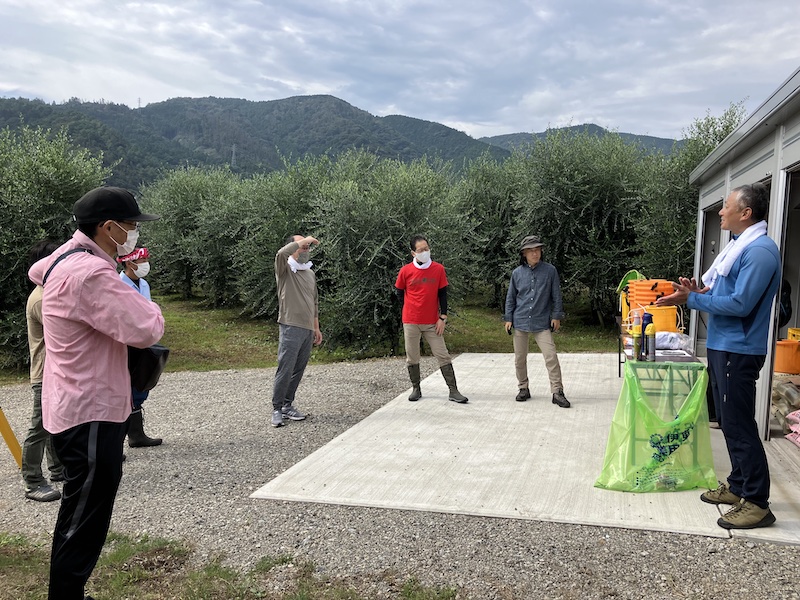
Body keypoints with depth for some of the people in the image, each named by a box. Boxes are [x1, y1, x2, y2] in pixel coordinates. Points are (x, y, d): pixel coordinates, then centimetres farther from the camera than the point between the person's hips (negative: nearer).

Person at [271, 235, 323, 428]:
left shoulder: (310, 273, 18)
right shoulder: (284, 269, -2)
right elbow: (281, 254, -26)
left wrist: (316, 328, 21)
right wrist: (302, 241, -17)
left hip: (308, 329, 6)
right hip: (291, 327, -6)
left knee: (298, 371, 9)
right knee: (285, 370, -7)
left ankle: (288, 405, 19)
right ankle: (277, 409, 1)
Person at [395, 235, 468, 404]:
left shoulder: (438, 269, -3)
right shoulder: (406, 271, -5)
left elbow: (442, 294, 1)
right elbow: (399, 292, 10)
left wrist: (443, 317, -4)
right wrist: (409, 309, 6)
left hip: (432, 322, 0)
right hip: (411, 322, 0)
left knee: (443, 356, 0)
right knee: (412, 357, 8)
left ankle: (453, 391, 4)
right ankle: (416, 389, 22)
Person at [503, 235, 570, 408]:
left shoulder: (550, 270, -2)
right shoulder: (517, 273, 3)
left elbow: (556, 296, 3)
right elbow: (510, 298, 10)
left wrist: (556, 316, -2)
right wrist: (508, 319, 6)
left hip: (542, 323, -2)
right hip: (520, 322, 2)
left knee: (551, 356, -10)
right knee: (519, 358, 9)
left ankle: (557, 392, -2)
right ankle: (523, 388, 25)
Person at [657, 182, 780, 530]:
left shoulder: (760, 251, -17)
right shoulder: (737, 246, 14)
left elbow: (740, 303, -23)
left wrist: (692, 299, -18)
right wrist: (698, 292, 2)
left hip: (738, 351, -10)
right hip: (721, 346, 10)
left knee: (739, 425, -6)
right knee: (729, 421, 17)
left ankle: (757, 503, 3)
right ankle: (738, 485, 29)